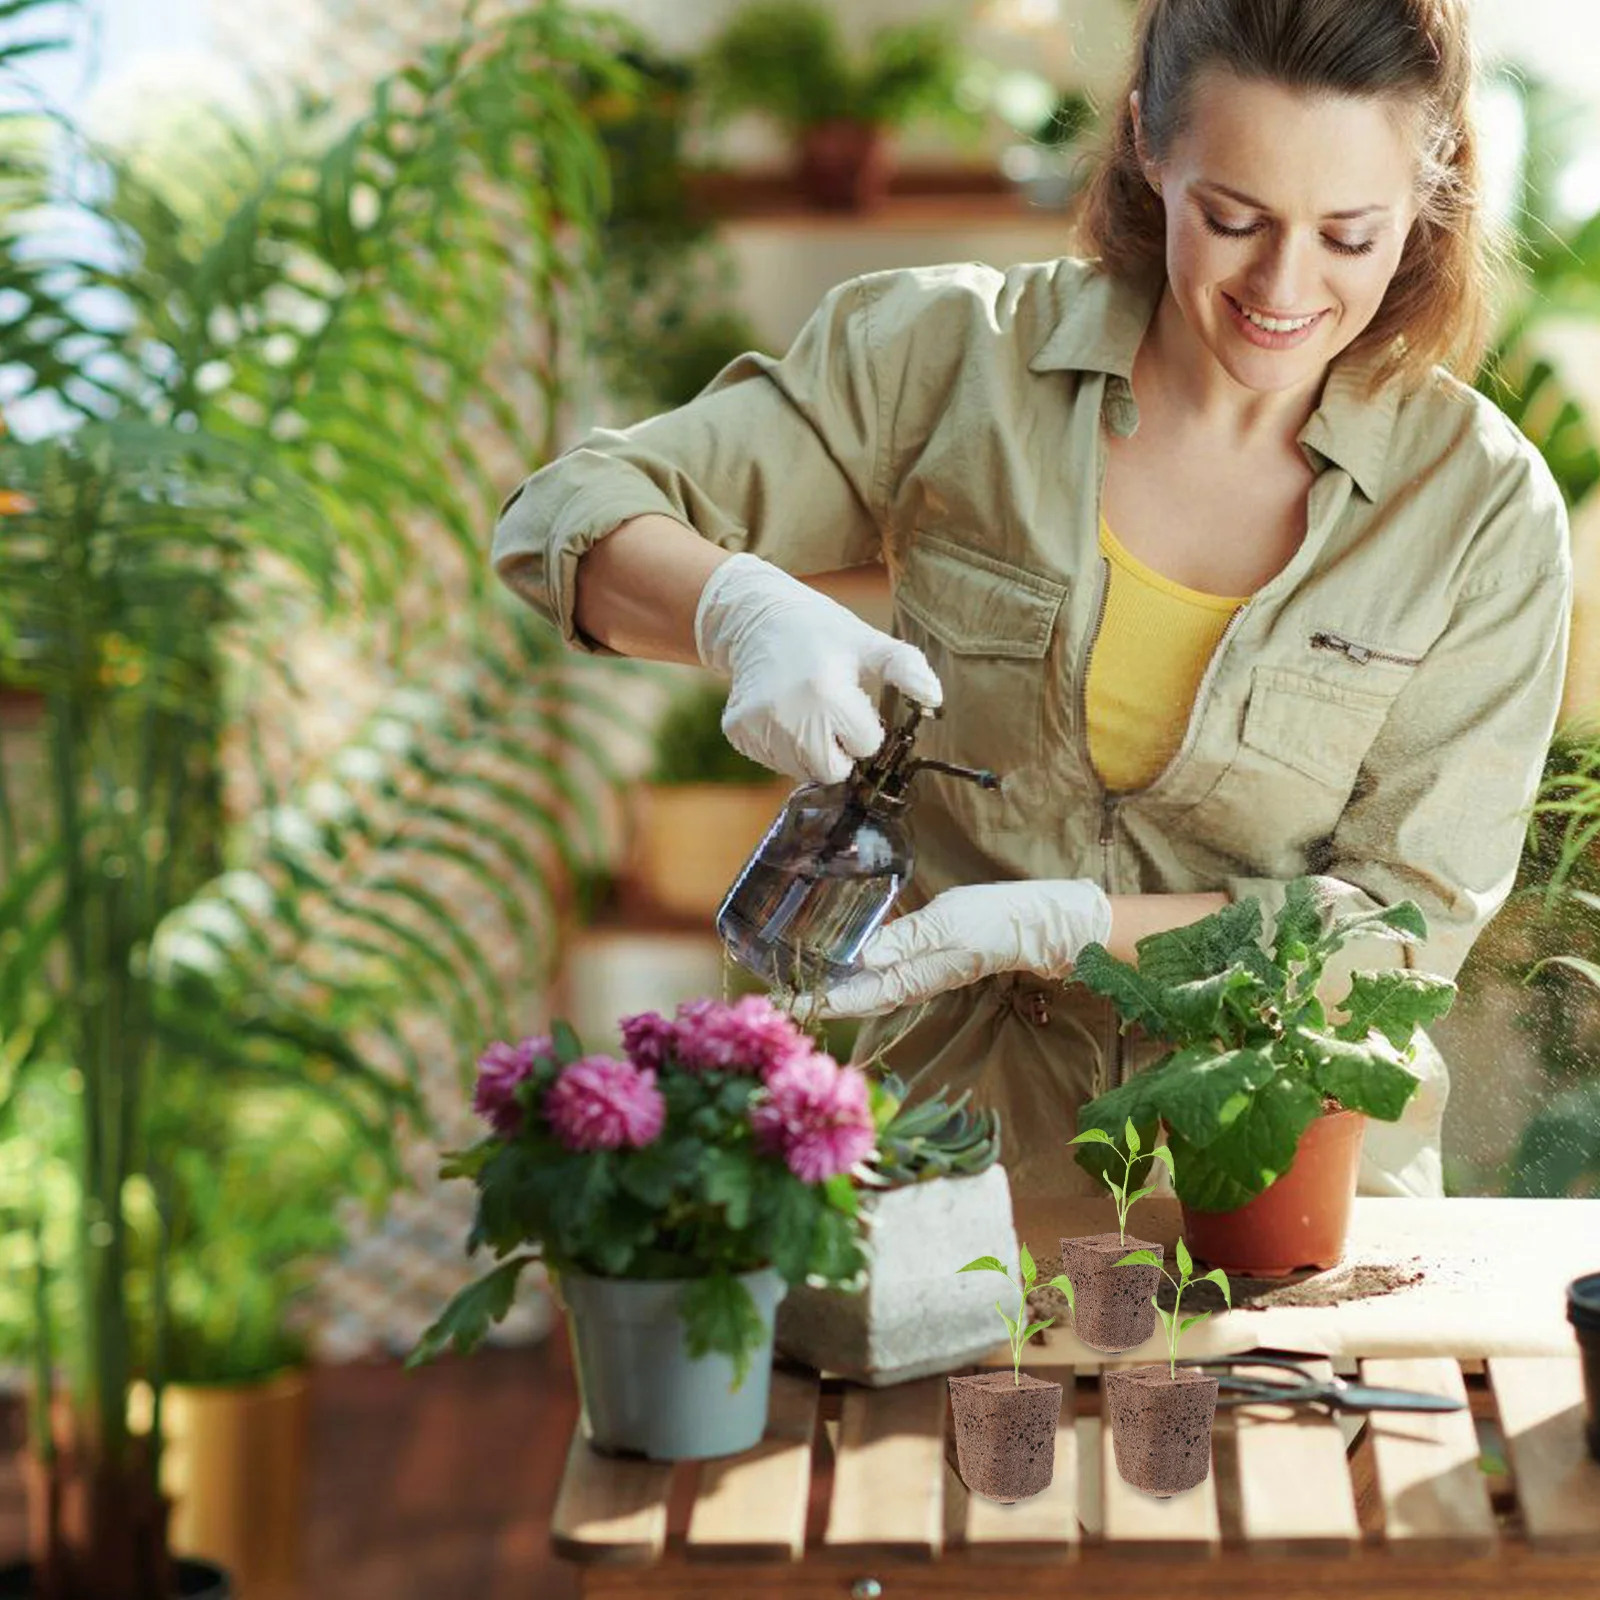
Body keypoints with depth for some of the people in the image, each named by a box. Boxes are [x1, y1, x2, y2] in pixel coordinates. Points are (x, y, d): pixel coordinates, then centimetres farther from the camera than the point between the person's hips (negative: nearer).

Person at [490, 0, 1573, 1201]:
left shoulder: (1489, 506, -3)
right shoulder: (957, 357, -2)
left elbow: (1410, 917, -3)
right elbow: (568, 518, -2)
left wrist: (1051, 925, -17)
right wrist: (750, 612, -25)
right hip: (951, 1137, 0)